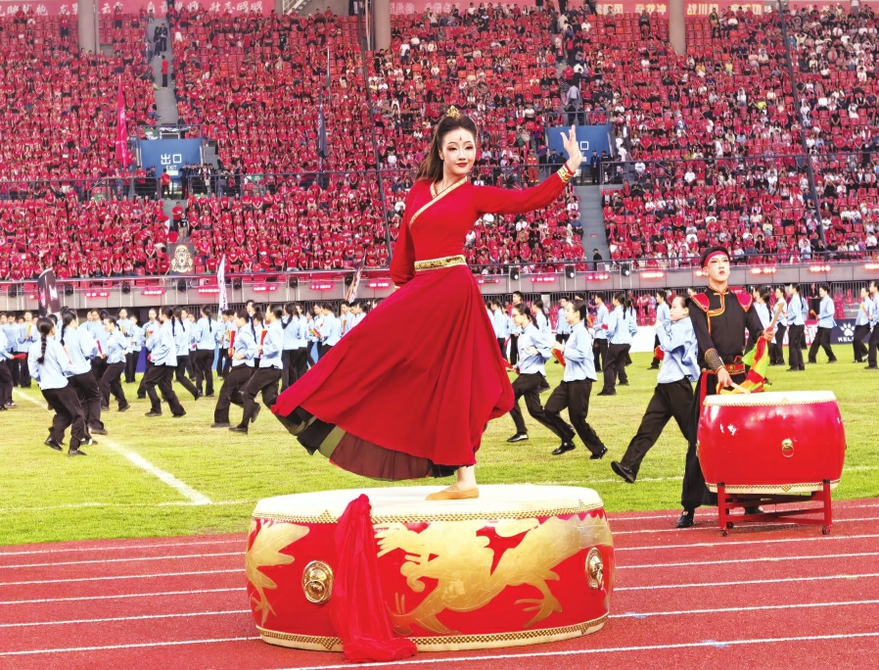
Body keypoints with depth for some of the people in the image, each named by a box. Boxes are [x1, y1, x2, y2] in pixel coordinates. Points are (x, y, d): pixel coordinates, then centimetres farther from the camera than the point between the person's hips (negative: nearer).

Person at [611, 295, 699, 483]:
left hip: (679, 383, -9)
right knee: (648, 425, -1)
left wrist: (660, 328, -7)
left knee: (690, 428, -1)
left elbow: (669, 345, -22)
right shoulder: (674, 326, 20)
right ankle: (629, 467, -7)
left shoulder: (687, 326, -9)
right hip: (665, 383, 9)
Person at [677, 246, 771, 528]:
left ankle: (750, 502, 12)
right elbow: (704, 340, -15)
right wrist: (720, 370, -30)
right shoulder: (698, 303, -1)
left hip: (740, 376, 3)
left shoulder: (743, 301, 11)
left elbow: (756, 330, 1)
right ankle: (689, 508, 0)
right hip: (711, 379, -3)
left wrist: (765, 335, -24)